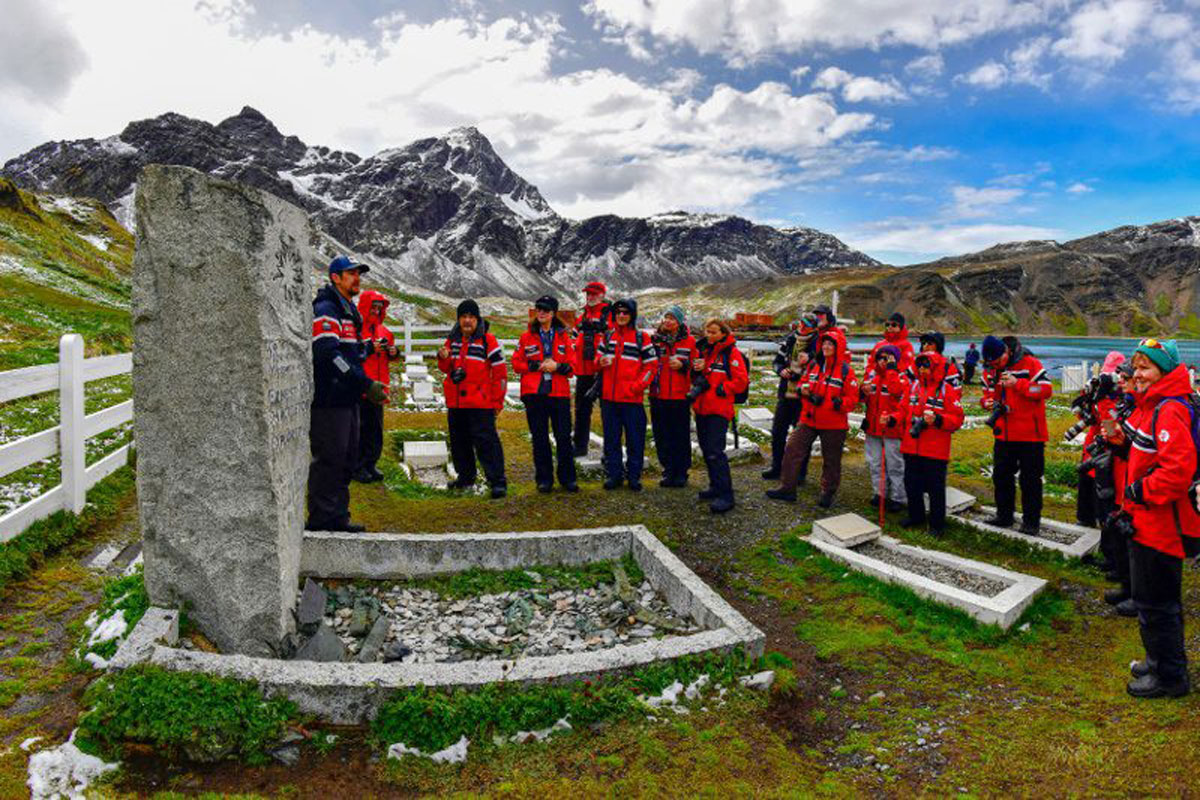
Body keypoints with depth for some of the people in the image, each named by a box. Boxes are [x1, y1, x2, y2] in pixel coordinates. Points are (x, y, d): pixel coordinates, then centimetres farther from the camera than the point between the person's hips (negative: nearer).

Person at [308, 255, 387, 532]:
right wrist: (366, 384, -26)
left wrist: (370, 385, 15)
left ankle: (338, 516, 22)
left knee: (346, 459, 13)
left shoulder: (349, 310, 20)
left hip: (347, 399, 10)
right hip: (328, 399, -10)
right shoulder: (326, 309, -11)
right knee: (329, 459, -5)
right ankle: (321, 518, 4)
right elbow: (329, 354, -24)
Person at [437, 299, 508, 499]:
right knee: (459, 442, 15)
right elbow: (446, 369, 20)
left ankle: (498, 481, -7)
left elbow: (500, 372, -6)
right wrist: (443, 358, -5)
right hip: (455, 402, 7)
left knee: (486, 441, -10)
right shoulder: (453, 340, 11)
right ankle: (466, 477, 30)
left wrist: (497, 401, -7)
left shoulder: (487, 340, -6)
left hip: (480, 402, -7)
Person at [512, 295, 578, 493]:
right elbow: (516, 363, 6)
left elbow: (572, 365, 5)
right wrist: (538, 366, -8)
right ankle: (544, 479, 15)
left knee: (564, 437, 0)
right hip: (534, 394, 0)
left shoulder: (564, 337, 8)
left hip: (559, 393, 0)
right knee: (539, 438, 5)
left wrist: (557, 366, -14)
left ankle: (567, 478, 12)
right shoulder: (527, 337, 9)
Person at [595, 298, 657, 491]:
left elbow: (651, 365, 0)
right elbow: (598, 358, 20)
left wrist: (638, 385, -10)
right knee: (611, 438, 8)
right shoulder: (608, 336, 13)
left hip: (632, 397, -4)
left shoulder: (641, 338, 1)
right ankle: (614, 475, 17)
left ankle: (634, 476, 12)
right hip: (609, 396, 4)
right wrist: (601, 361, -5)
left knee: (635, 439, 1)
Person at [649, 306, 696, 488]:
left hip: (680, 397, -2)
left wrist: (682, 365, -12)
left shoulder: (689, 341, 2)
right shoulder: (655, 339, 6)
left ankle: (681, 473, 16)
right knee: (662, 436, 8)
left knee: (681, 436, 3)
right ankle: (668, 471, 21)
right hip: (658, 396, 2)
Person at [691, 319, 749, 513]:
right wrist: (697, 369, 2)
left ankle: (726, 495, -10)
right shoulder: (704, 350, 16)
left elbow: (741, 381, -11)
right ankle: (716, 486, 29)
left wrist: (719, 388, -16)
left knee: (715, 451, -14)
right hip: (702, 408, 8)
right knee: (706, 449, 14)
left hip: (719, 410, -8)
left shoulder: (732, 353, -6)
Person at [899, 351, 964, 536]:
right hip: (912, 447, 6)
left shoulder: (947, 390, -7)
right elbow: (905, 412, 15)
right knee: (912, 483, 16)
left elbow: (957, 419, -11)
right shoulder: (914, 386, 9)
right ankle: (915, 516, 33)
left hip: (935, 450, -6)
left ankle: (937, 523, 15)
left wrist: (937, 420, -25)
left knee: (935, 488, 3)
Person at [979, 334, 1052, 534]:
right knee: (1001, 476, 14)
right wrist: (987, 402, -7)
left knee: (1030, 479, 2)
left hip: (1030, 435, -6)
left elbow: (1046, 389, -18)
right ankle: (1004, 515, 28)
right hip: (1003, 434, 6)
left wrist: (1017, 384, -26)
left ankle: (1031, 521, 13)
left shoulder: (1029, 363, -12)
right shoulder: (990, 369, 4)